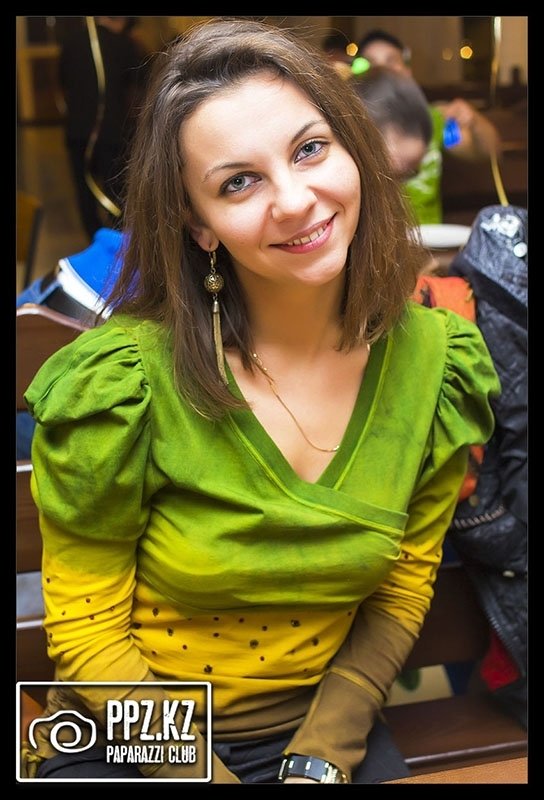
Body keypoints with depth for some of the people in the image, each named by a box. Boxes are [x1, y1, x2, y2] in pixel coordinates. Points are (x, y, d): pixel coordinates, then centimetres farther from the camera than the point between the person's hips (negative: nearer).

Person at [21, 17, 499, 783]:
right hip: (129, 739, -1)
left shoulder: (435, 360, -10)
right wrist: (205, 776, -15)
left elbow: (404, 584, -1)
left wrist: (322, 757, -10)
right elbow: (85, 629, -11)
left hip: (328, 725, 2)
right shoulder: (121, 383, -21)